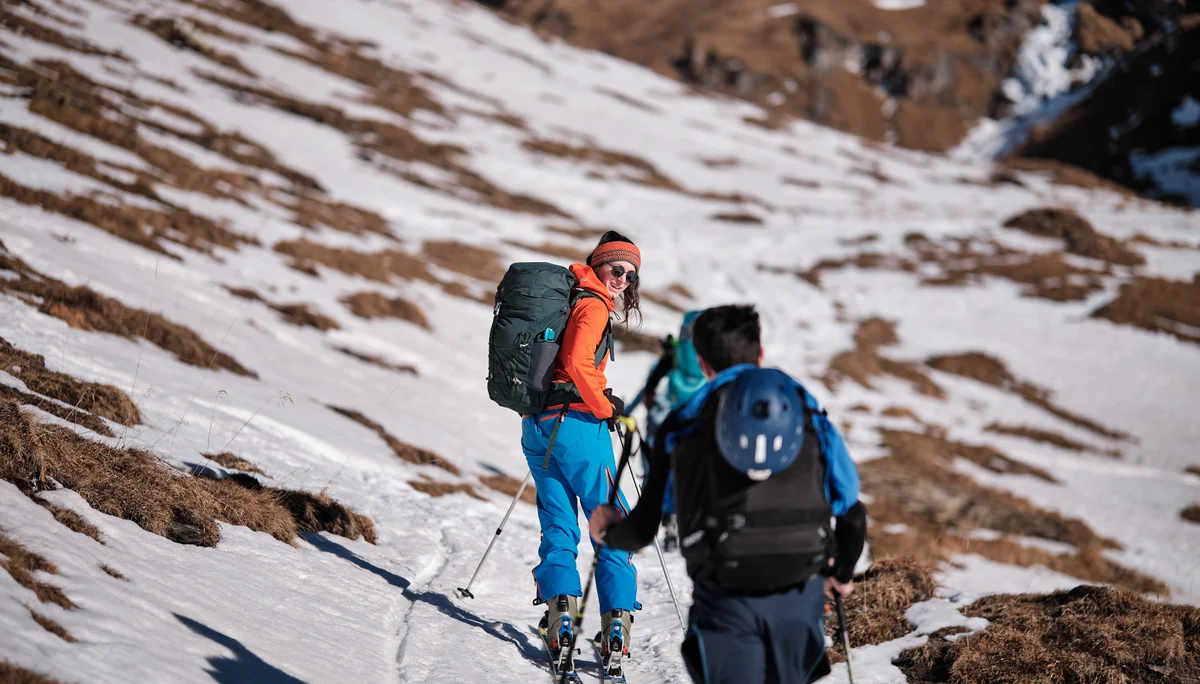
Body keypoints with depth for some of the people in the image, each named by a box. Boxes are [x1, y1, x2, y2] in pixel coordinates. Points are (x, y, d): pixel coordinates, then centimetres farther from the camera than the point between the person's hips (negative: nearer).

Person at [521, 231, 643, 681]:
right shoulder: (592, 306, -8)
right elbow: (577, 363, -22)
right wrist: (605, 407, -9)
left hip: (536, 425, 8)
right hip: (576, 423, -8)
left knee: (559, 528, 8)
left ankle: (559, 614, -11)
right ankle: (615, 627, -8)